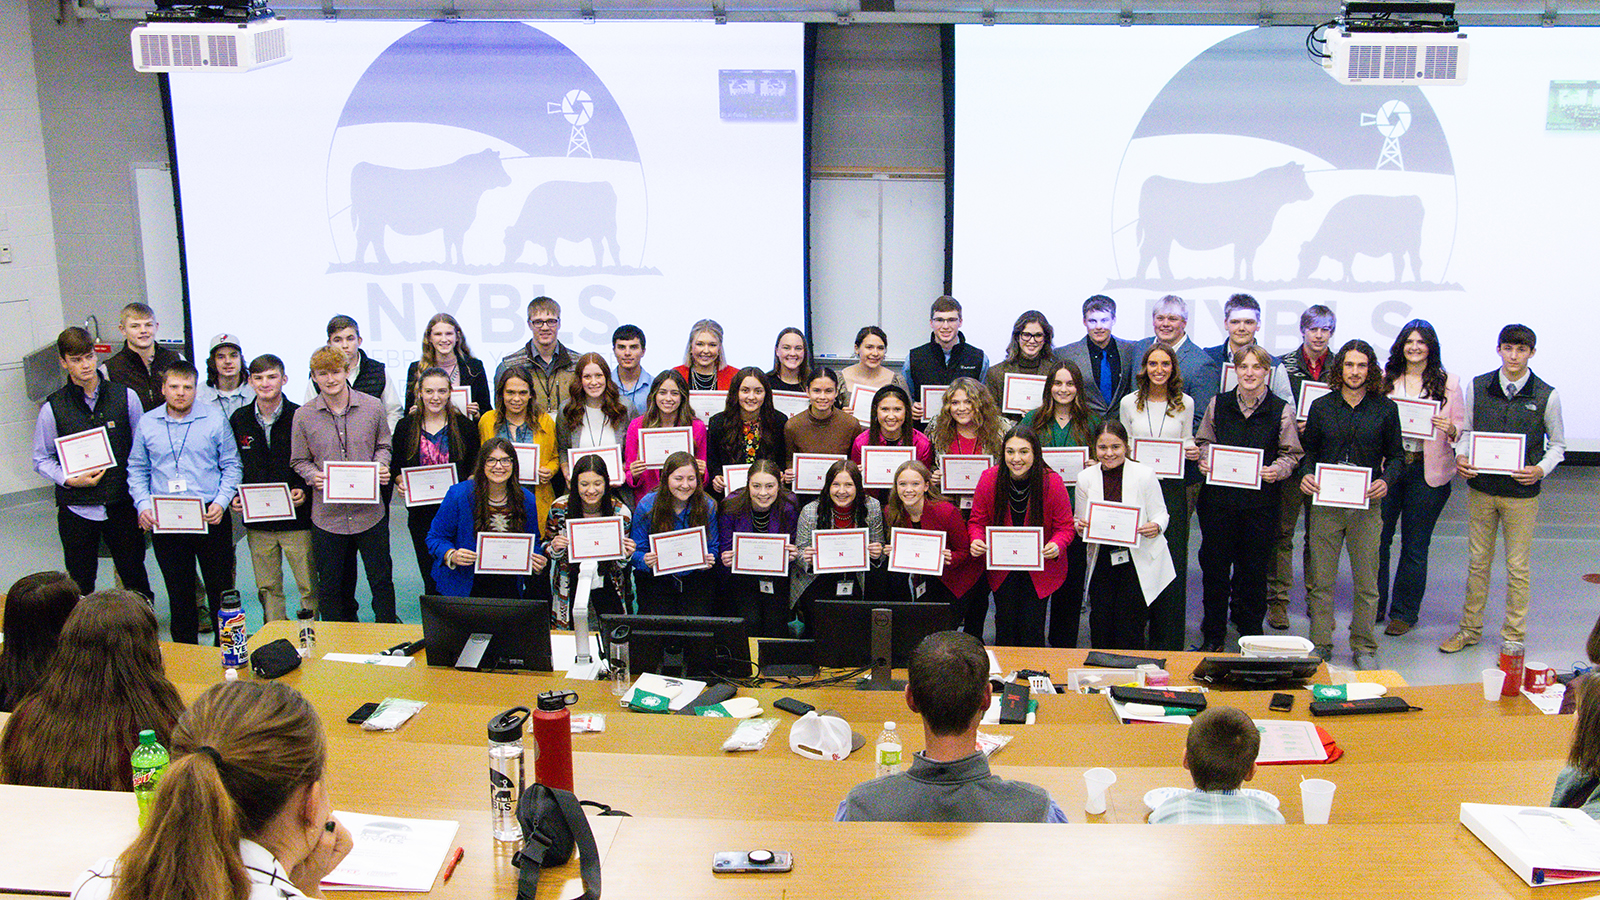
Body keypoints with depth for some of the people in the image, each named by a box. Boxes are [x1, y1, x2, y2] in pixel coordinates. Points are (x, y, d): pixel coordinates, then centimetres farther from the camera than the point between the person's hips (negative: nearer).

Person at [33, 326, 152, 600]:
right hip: (76, 508, -1)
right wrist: (70, 480, -13)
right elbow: (42, 459, 5)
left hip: (122, 503, 1)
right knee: (80, 585, 8)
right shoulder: (53, 408, -2)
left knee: (135, 577, 11)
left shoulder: (125, 397, 0)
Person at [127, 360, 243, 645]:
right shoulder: (147, 423, 7)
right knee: (179, 593, 12)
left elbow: (232, 466, 4)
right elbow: (137, 470, 12)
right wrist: (143, 505, -3)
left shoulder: (215, 419, 1)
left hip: (210, 517, -2)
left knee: (221, 589, 4)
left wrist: (221, 502, -10)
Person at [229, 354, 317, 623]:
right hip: (257, 522, 3)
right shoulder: (239, 420, 7)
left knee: (308, 586, 1)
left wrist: (304, 491, -16)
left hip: (297, 519, -3)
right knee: (267, 588, 11)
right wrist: (234, 496, -1)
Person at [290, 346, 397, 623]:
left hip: (370, 510, 0)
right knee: (331, 585, 11)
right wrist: (313, 476, -14)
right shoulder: (304, 416, -1)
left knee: (381, 579, 9)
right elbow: (299, 461, 6)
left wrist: (381, 465, -8)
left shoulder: (373, 407, -1)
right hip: (327, 514, 0)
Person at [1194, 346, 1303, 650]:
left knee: (1253, 568, 7)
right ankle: (1213, 636, 18)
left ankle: (1251, 635, 24)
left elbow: (1292, 454, 4)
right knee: (1214, 565, 4)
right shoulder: (1218, 403, 6)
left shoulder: (1282, 410, 0)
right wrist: (1203, 461, -5)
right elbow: (1203, 442, 15)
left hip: (1260, 502, -1)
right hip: (1218, 497, 1)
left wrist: (1277, 470, -15)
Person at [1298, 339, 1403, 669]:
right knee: (1321, 579, 4)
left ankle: (1363, 647, 18)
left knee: (1366, 580, 6)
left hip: (1367, 506, 0)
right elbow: (1308, 450, 11)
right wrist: (1306, 475, -9)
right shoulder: (1321, 407, 5)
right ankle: (1320, 644, 16)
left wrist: (1386, 480, -11)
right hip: (1325, 503, 1)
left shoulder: (1385, 409, 3)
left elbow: (1396, 455, 8)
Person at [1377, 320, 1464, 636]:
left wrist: (1450, 429, -17)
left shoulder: (1447, 382, 2)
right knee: (1377, 539, 2)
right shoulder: (1386, 379, 6)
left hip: (1427, 471, -1)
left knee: (1414, 546, 6)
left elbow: (1462, 426, 4)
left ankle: (1404, 613, 19)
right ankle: (1372, 608, 17)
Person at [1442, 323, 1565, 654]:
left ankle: (1514, 637, 18)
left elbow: (1558, 444, 4)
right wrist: (1461, 456, -9)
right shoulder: (1477, 387, 0)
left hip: (1522, 493, -2)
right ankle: (1470, 630, 24)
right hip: (1480, 489, 2)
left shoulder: (1546, 396, -5)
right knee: (1477, 562, 12)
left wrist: (1541, 470, -13)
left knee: (1517, 568, 5)